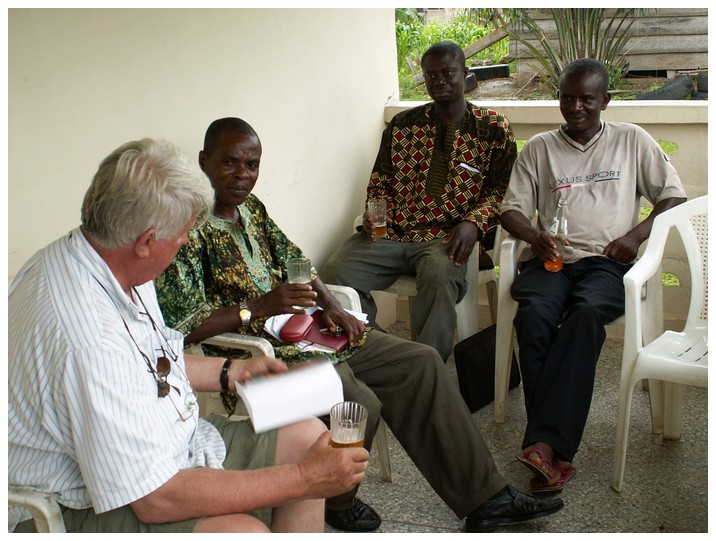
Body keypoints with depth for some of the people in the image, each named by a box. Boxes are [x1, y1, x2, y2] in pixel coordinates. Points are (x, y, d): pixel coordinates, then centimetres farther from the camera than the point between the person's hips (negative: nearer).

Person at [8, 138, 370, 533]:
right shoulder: (90, 340, -33)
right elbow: (157, 500, -30)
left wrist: (232, 371, 16)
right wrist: (304, 479, -24)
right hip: (84, 511, -10)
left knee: (306, 437, 5)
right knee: (241, 530, -33)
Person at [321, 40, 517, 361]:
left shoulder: (493, 127, 8)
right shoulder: (402, 125, 17)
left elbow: (503, 188, 3)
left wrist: (474, 223, -16)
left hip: (448, 237, -3)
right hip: (391, 231, 4)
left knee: (440, 275, -39)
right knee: (336, 272, -22)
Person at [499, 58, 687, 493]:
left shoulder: (632, 141, 15)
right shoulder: (539, 148, 17)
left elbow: (674, 198, 12)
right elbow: (512, 210, 11)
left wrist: (636, 234, -6)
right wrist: (533, 235, -12)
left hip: (606, 262, -1)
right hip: (550, 260, 1)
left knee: (588, 312, -37)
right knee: (534, 314, -34)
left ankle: (545, 442, -42)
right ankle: (557, 452, -34)